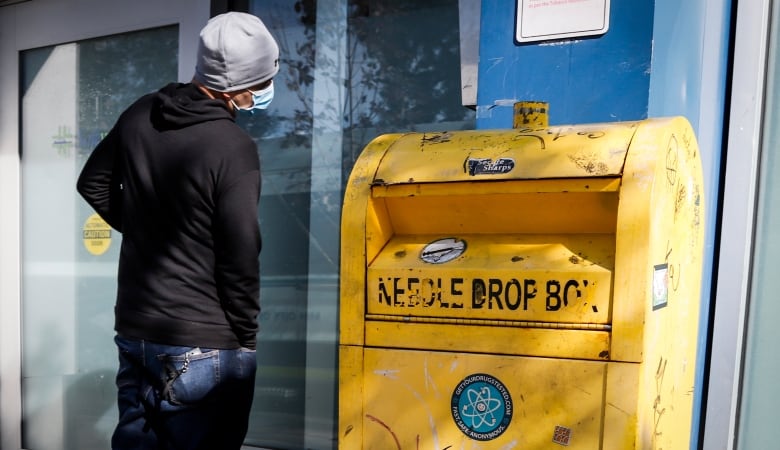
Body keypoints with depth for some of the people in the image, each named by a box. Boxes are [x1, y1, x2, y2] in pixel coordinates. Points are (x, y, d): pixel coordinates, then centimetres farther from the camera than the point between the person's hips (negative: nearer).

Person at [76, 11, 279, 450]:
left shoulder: (140, 115, 2)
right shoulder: (233, 146, -20)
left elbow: (93, 182, 16)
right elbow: (240, 257, -18)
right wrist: (246, 338, -5)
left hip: (134, 330, 7)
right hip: (204, 344, -7)